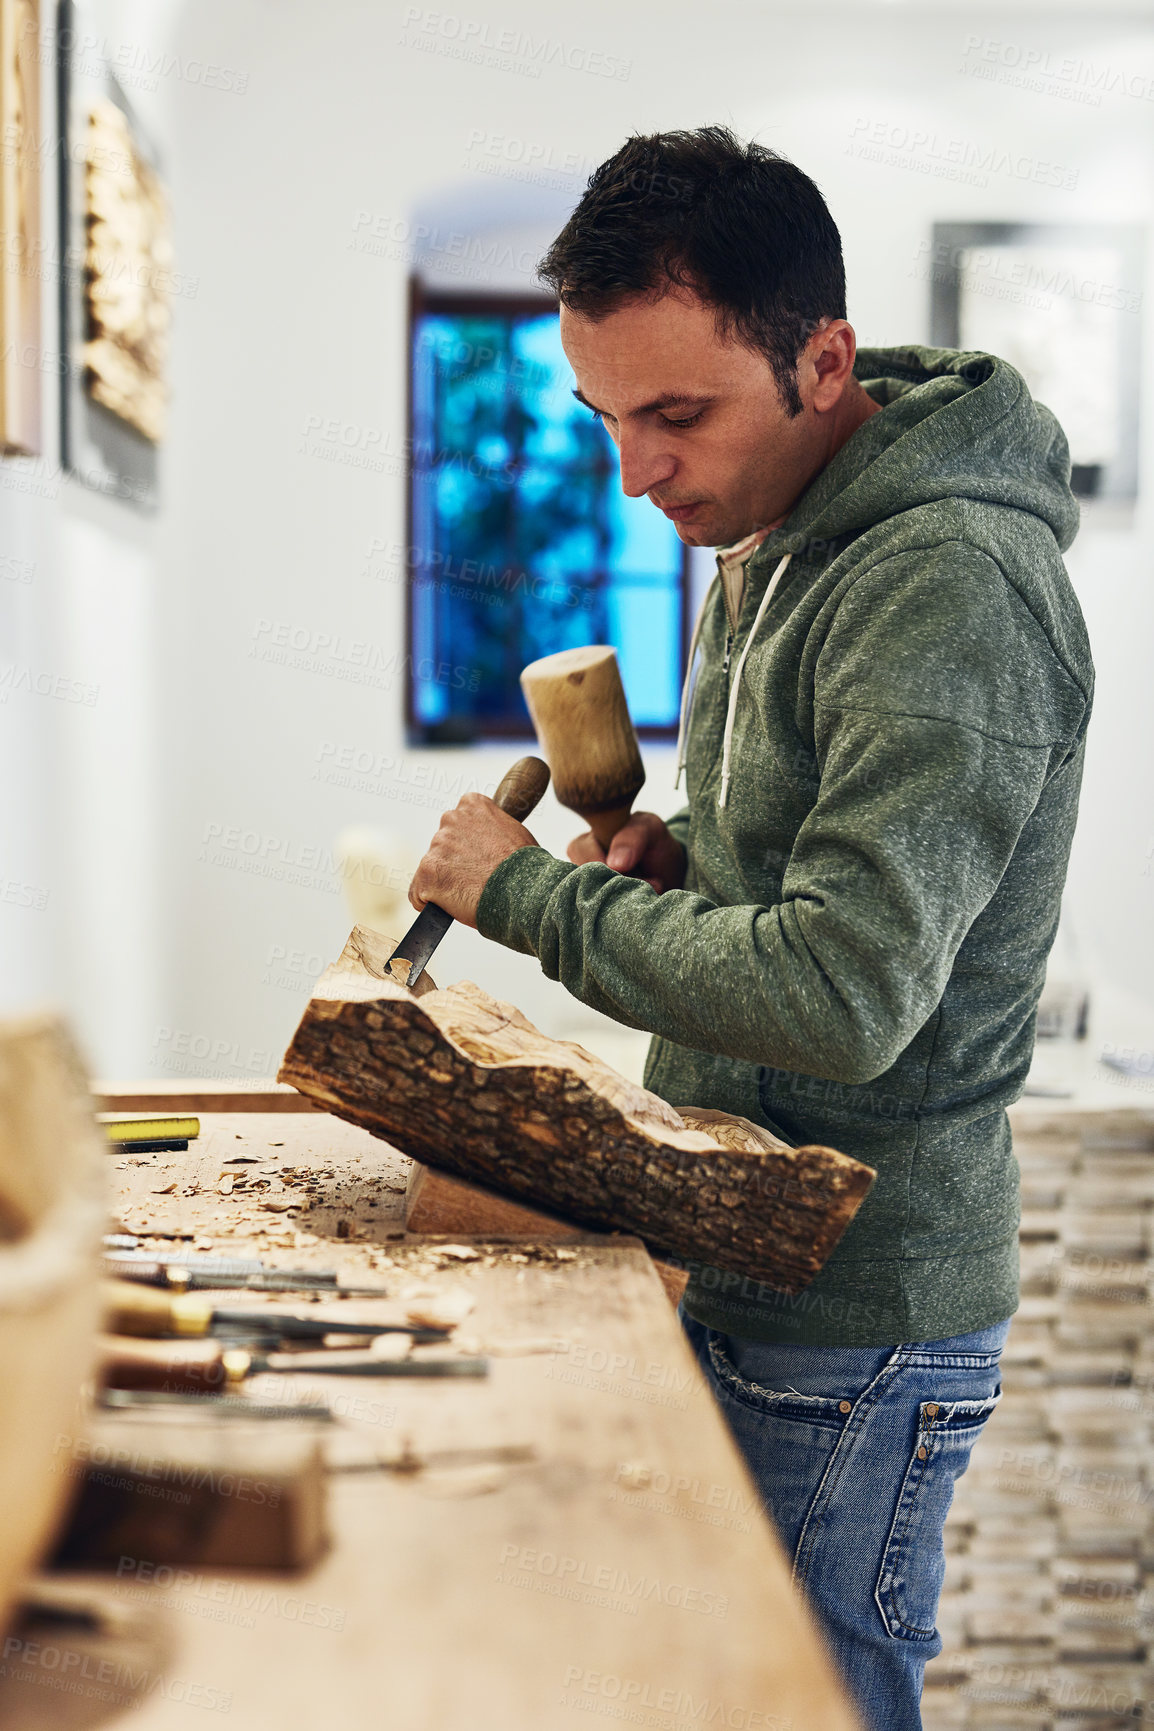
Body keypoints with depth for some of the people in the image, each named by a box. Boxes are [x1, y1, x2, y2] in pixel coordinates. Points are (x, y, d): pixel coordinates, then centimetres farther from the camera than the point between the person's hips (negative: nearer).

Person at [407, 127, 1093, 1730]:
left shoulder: (950, 588, -23)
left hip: (856, 1314, -9)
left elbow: (845, 995, -30)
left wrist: (530, 892, -18)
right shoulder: (764, 549, 9)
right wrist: (680, 864, 1)